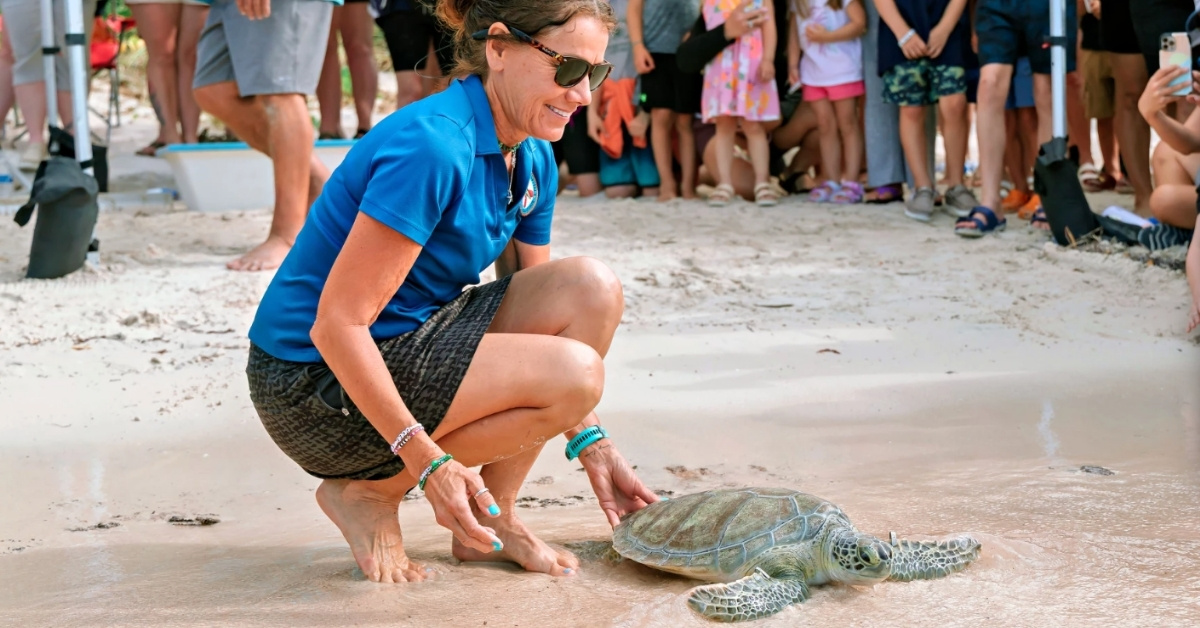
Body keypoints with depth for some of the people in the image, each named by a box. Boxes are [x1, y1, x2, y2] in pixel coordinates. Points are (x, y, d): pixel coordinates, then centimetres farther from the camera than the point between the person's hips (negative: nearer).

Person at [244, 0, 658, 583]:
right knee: (576, 371, -21)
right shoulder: (432, 145, -24)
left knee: (591, 289, -6)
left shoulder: (533, 161, 5)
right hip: (317, 382, -9)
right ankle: (368, 492, -5)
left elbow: (544, 314, 13)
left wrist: (593, 445, 4)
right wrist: (427, 461, -28)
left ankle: (488, 518, 1)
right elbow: (336, 323, -26)